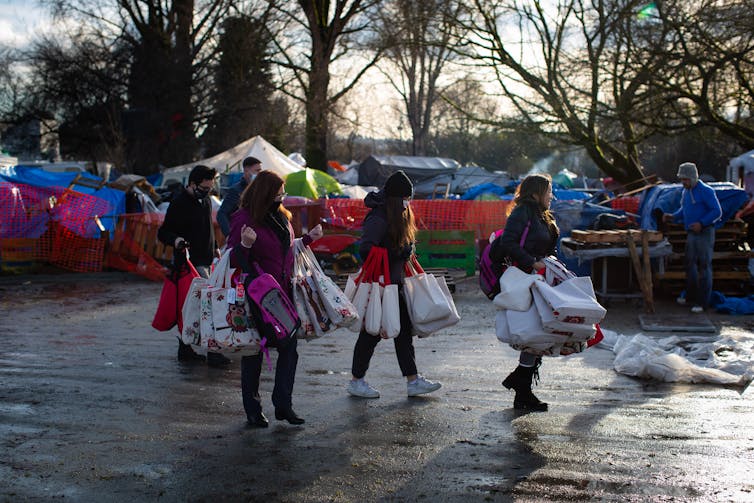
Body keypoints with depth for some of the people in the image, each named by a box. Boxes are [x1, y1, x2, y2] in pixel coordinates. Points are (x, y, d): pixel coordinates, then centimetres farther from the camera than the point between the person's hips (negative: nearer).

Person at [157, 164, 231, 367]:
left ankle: (185, 349, 21)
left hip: (205, 261, 9)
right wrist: (175, 239, -29)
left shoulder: (205, 200, 13)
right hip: (191, 262, -9)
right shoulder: (179, 204, -13)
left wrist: (214, 248, 28)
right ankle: (213, 352, -12)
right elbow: (163, 232, -10)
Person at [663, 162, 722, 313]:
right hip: (691, 233, 8)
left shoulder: (706, 191, -14)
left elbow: (717, 211, -16)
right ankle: (691, 296, 26)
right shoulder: (685, 191, 11)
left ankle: (703, 302, -2)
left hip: (705, 233, -8)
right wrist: (672, 217, 6)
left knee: (704, 265, -5)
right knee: (690, 263, 14)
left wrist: (701, 223, -25)